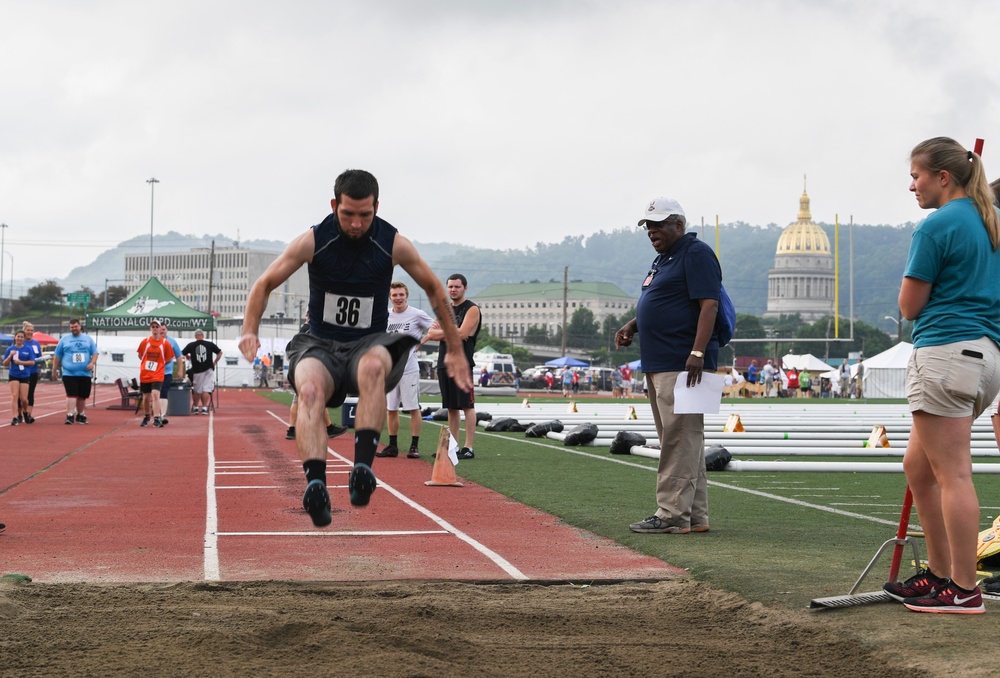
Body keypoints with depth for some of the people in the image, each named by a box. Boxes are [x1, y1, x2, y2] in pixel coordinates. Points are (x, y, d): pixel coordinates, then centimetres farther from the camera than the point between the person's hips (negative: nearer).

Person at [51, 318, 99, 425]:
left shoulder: (88, 339, 12)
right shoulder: (64, 339, 8)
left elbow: (94, 353, 11)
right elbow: (57, 356, 11)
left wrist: (92, 363, -9)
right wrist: (54, 370, 10)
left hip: (85, 373, 2)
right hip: (69, 373, -2)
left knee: (82, 396, 9)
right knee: (71, 395, -14)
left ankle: (80, 415, 24)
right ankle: (70, 416, -17)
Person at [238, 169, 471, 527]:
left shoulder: (394, 245, -4)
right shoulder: (313, 241, -5)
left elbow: (434, 289, 11)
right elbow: (264, 284, 5)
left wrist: (455, 351, 13)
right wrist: (250, 331, -11)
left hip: (370, 344, 0)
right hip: (319, 345, 0)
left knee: (373, 365, -39)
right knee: (310, 390, -36)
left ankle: (363, 466, -45)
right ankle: (316, 484, -50)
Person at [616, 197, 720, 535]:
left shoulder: (696, 253, -8)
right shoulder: (663, 258, 22)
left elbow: (709, 305, -17)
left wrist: (697, 353, -26)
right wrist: (632, 326, 14)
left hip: (683, 364, -11)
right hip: (658, 364, 11)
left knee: (679, 440, -10)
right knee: (681, 441, 11)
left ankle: (672, 514, -11)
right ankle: (695, 516, 14)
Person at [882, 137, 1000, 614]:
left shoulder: (938, 226, -11)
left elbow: (909, 306, -7)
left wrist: (914, 275, 10)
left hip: (945, 354, -9)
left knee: (952, 474, -7)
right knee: (917, 464, 17)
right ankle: (939, 572, 20)